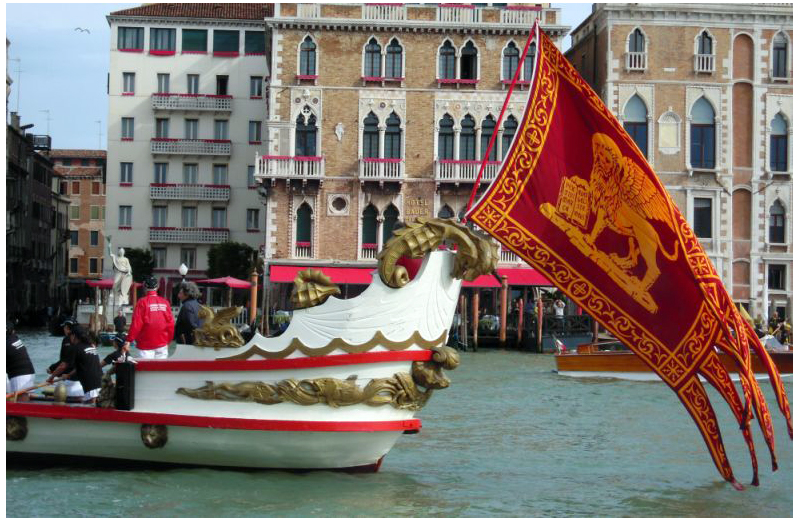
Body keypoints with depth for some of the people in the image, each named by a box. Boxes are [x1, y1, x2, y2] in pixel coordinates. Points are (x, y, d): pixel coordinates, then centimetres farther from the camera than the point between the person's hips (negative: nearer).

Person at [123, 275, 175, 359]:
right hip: (162, 344, 3)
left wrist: (128, 341, -8)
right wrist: (168, 341, 17)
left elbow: (136, 324, -11)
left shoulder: (142, 302, -7)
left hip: (146, 344, -3)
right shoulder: (165, 302, 2)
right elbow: (171, 324, 4)